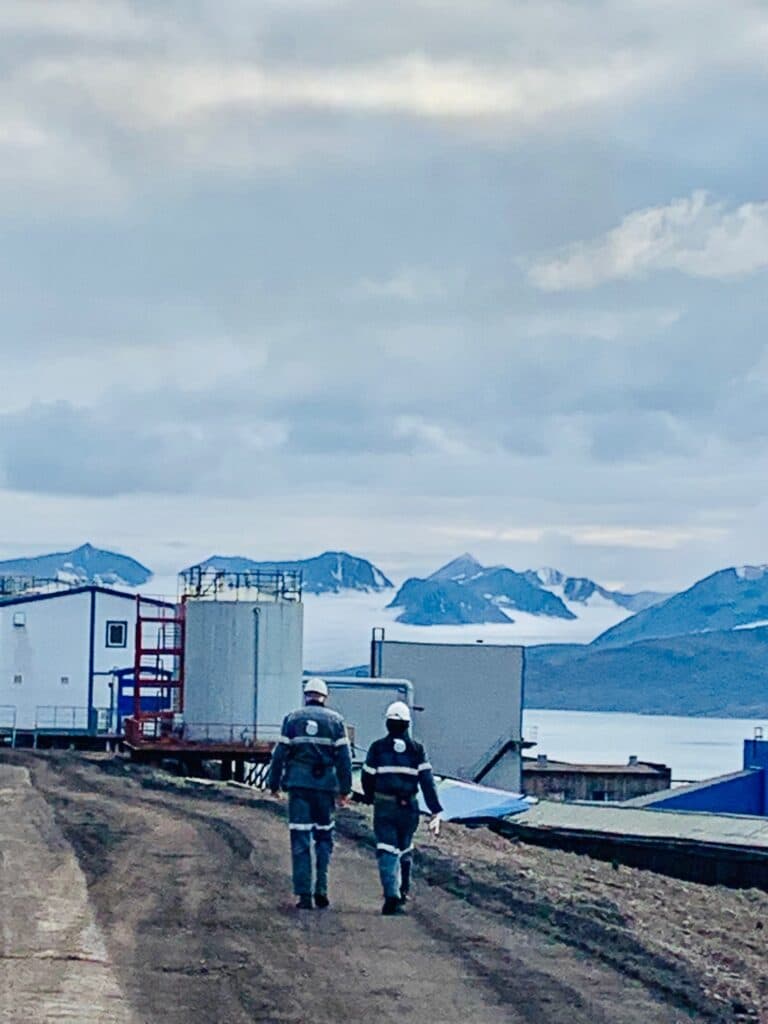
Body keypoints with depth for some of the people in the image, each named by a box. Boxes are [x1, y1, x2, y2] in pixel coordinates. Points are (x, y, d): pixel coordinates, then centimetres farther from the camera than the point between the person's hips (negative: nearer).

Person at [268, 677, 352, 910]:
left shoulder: (292, 718, 4)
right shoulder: (335, 720, 5)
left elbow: (280, 753, 2)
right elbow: (343, 757, 2)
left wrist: (274, 783, 9)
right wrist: (345, 788, 7)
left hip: (298, 785, 0)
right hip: (325, 786, 0)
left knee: (300, 840, 1)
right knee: (324, 838, 13)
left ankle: (304, 894, -4)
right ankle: (321, 889, 3)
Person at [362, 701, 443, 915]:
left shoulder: (377, 748, -2)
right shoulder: (416, 749, 1)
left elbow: (368, 778, 3)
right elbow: (427, 781, -4)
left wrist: (371, 798, 23)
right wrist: (436, 811, -5)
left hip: (384, 807, -2)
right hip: (408, 808, 2)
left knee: (387, 851, -6)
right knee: (405, 848, 22)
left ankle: (392, 895, -22)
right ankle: (403, 890, 31)